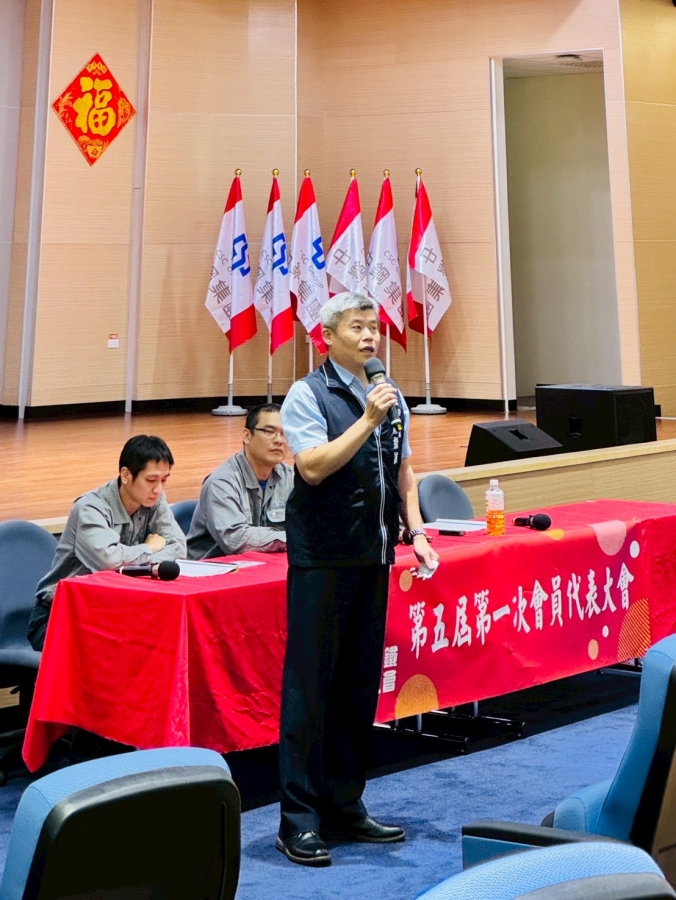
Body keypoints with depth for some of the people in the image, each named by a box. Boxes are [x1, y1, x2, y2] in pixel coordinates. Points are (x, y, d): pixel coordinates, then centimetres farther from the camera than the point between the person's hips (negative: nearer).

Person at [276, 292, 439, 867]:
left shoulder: (388, 395, 13)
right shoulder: (308, 394, -7)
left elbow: (403, 469, 18)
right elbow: (313, 466, -19)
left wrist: (416, 532, 7)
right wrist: (367, 420, -20)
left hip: (373, 555, 7)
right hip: (322, 557, -7)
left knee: (361, 683, 11)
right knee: (310, 684, -4)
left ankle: (344, 807, 22)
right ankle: (300, 819, 2)